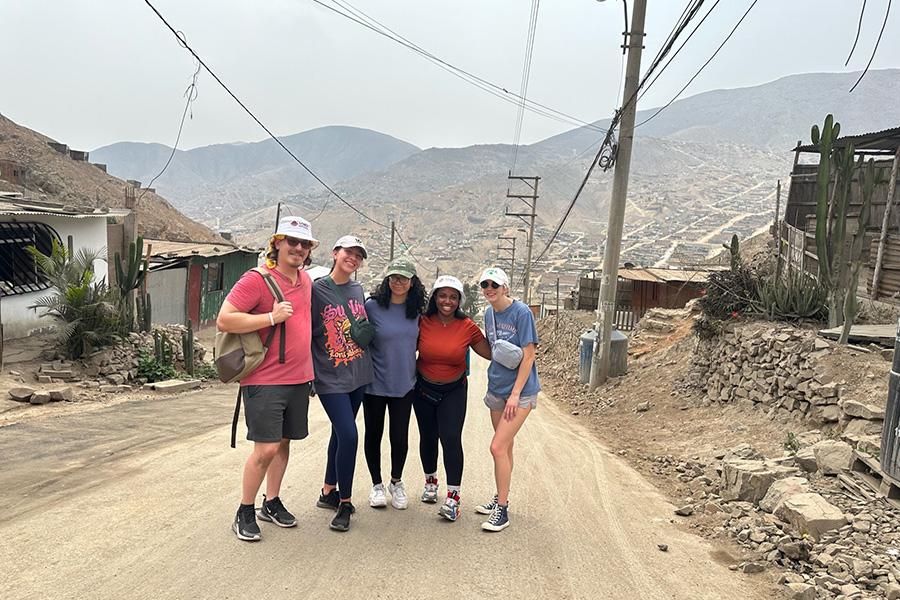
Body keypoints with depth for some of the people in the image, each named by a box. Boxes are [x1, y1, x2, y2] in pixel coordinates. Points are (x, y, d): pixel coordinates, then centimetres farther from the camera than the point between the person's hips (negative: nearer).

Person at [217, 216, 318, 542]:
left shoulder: (306, 280, 10)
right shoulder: (256, 279, -13)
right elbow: (223, 320, -17)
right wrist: (272, 317, -22)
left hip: (299, 379, 7)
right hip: (265, 380, -7)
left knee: (284, 442, 15)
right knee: (266, 448, -5)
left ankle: (271, 503, 32)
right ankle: (244, 512, 14)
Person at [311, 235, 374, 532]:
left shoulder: (358, 290, 8)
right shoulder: (316, 289, -9)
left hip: (358, 374, 6)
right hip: (331, 378, -6)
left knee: (340, 434, 15)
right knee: (349, 436, -13)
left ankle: (328, 492, 31)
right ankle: (345, 503, 5)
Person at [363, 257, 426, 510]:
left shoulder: (416, 310, 1)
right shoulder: (372, 306, -11)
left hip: (404, 383, 2)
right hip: (374, 382, -2)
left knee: (399, 437, 6)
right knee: (374, 434, 11)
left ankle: (396, 483, 31)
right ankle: (377, 484, 31)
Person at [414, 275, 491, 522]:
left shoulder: (467, 327, -11)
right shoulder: (423, 323, -11)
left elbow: (491, 353, -8)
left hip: (454, 391, -1)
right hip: (423, 389, 2)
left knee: (451, 439, -12)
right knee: (428, 437, 14)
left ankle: (453, 497, -4)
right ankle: (431, 482, 39)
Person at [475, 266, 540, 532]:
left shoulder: (521, 312, -16)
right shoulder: (489, 314, 5)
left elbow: (528, 356, -17)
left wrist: (515, 394, -18)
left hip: (519, 391, -6)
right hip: (496, 388, 6)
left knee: (498, 447, -10)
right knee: (505, 447, 16)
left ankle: (502, 510, 2)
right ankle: (501, 499, 30)